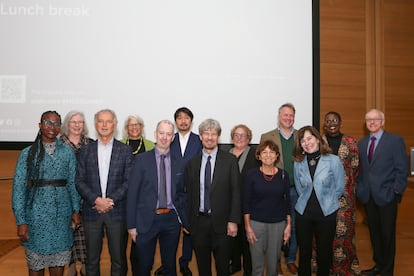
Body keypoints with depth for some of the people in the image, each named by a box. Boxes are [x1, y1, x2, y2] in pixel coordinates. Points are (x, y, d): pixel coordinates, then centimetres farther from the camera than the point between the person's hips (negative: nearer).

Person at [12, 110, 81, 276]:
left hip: (62, 215, 1)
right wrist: (21, 221, -6)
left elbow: (72, 183, 7)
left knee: (58, 262, 10)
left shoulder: (67, 152, 4)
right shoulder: (28, 153, -1)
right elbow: (18, 187, -2)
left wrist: (76, 210, 2)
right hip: (36, 214, -1)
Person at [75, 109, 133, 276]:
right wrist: (96, 200, -12)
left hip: (117, 212, -1)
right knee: (92, 259, 13)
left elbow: (129, 181, -3)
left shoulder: (125, 150, 2)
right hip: (91, 211, 1)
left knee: (119, 259, 8)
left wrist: (111, 200, -13)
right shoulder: (86, 150, 6)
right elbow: (79, 181, 1)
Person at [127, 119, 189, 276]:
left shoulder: (179, 163, 5)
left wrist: (186, 221, 6)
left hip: (171, 220, 2)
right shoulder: (141, 160, -3)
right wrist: (131, 225, -7)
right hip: (147, 220, -2)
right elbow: (132, 193, -4)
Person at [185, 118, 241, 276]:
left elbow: (235, 192, -5)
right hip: (198, 221, 2)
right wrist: (187, 221, 2)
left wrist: (233, 221, -9)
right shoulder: (192, 163, 4)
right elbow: (188, 194, 6)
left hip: (221, 222, -2)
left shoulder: (230, 160, -4)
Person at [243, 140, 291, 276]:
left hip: (278, 223, 2)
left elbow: (287, 201, 6)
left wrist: (289, 224, 4)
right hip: (256, 223, -1)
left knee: (273, 261, 11)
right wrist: (247, 226, -5)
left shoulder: (283, 175, 0)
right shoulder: (252, 174, -5)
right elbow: (246, 202, -3)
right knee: (257, 262, 6)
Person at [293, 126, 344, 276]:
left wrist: (325, 201, 6)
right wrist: (307, 201, 8)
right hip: (303, 213, 2)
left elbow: (339, 188, -2)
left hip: (326, 214, -2)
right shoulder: (298, 163, -1)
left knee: (324, 252, 13)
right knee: (304, 252, 13)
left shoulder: (333, 160, -8)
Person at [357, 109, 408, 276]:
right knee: (374, 232, 14)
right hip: (368, 197, 4)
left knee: (387, 234, 6)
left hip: (386, 196, -4)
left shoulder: (395, 140, -5)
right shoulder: (361, 143, 10)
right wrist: (360, 189, 2)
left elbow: (402, 169, -7)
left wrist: (396, 192, -12)